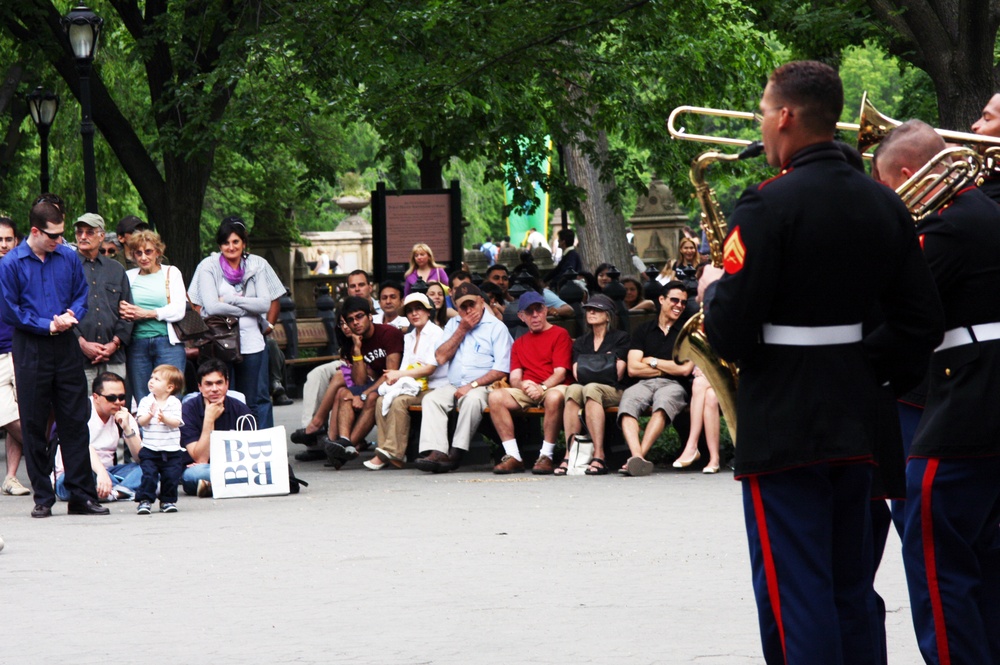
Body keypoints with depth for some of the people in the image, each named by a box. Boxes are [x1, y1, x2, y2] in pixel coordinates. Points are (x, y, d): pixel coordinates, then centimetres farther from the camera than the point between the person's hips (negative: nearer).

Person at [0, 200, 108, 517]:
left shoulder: (68, 258, 5)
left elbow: (82, 294, 13)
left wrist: (71, 315, -8)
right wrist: (47, 325, -11)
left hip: (66, 347, 3)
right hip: (31, 350, -3)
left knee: (75, 420, 1)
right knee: (34, 425, 2)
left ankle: (82, 495, 4)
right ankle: (42, 498, 9)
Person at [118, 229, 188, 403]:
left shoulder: (171, 273, 10)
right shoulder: (129, 276, 15)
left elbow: (178, 310, -1)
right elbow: (119, 308, 11)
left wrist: (145, 313, -9)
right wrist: (122, 310, -13)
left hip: (167, 342, -2)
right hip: (137, 344, 2)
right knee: (141, 400, 1)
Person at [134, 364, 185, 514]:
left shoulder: (174, 403, -1)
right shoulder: (146, 402, 2)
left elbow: (176, 422, -10)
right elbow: (141, 421, -7)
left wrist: (165, 419, -29)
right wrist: (149, 415, -27)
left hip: (171, 451, 0)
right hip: (149, 450, 0)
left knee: (171, 476, 0)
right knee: (149, 475, -10)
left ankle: (168, 501, 18)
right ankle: (145, 500, 0)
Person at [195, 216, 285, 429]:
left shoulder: (257, 265, 5)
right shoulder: (209, 267, -1)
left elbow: (265, 304, -4)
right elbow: (211, 307, -12)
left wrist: (232, 299, -11)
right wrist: (248, 308, -8)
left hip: (251, 341, 2)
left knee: (257, 399, 4)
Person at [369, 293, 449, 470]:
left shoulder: (436, 333, -3)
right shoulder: (408, 337, 21)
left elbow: (430, 368, -11)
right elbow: (406, 367, 14)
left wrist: (399, 375, -10)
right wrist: (394, 377, -10)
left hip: (433, 388, -7)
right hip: (413, 388, 7)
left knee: (399, 401, -31)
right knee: (382, 400, -19)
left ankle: (394, 453, -30)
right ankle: (385, 451, -23)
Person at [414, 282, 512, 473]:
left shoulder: (496, 327, 1)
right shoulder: (453, 325, 18)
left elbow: (501, 370, -8)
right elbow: (440, 357, 4)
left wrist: (472, 385, -16)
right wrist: (462, 330, 0)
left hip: (482, 386, -5)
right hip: (454, 386, 5)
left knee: (472, 399, -37)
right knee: (431, 399, -23)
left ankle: (456, 454, -36)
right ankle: (436, 452, -38)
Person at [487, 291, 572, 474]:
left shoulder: (560, 334, 6)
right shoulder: (519, 343, 22)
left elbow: (560, 372, -5)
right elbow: (514, 378, 11)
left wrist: (542, 387, -23)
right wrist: (524, 385, -14)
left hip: (553, 387, -5)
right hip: (527, 391, 5)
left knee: (554, 397, -41)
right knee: (495, 397, -23)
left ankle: (546, 456, -31)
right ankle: (513, 457, -23)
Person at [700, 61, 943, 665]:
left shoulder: (769, 206, -15)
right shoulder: (885, 206, 7)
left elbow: (730, 336, -17)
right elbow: (923, 321, 8)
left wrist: (712, 291, 2)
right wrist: (864, 368, 13)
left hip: (782, 428, -7)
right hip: (855, 424, 7)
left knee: (795, 598, -3)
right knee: (852, 592, 15)